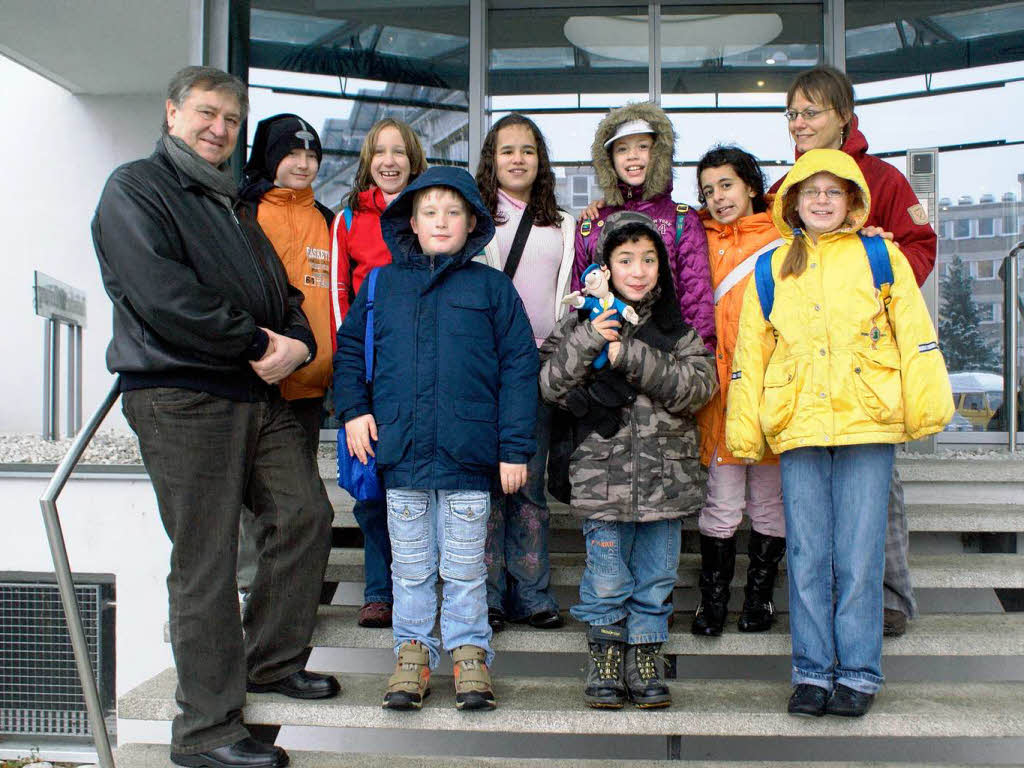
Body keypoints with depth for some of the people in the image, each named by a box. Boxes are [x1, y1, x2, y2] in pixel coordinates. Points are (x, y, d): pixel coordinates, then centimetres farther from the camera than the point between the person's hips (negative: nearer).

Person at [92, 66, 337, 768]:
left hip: (260, 395, 8)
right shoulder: (136, 189, -3)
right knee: (206, 561, -5)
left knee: (305, 515, 7)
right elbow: (161, 294, -18)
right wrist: (255, 343, -14)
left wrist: (297, 342, -1)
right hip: (180, 398, -8)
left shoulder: (232, 204, 24)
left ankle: (272, 660, 26)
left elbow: (281, 291, 22)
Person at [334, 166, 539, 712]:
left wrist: (515, 447, -5)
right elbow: (349, 348, 16)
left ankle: (469, 654, 22)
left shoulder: (491, 287, 2)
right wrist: (353, 408, 2)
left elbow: (519, 366, 0)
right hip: (401, 450, 2)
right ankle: (413, 652, 25)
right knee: (410, 566, 12)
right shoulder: (382, 284, 8)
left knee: (465, 568, 8)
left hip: (468, 454, -2)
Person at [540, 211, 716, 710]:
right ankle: (605, 657, 22)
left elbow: (700, 385, -9)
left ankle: (646, 658, 24)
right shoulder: (584, 323, 2)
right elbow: (550, 386, -4)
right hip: (603, 475, -1)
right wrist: (587, 342, -19)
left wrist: (632, 358, -17)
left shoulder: (677, 327, 5)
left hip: (666, 475, 2)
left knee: (655, 577, 10)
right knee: (607, 579, 5)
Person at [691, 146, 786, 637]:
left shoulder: (785, 241, 5)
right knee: (722, 505, 2)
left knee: (768, 503, 9)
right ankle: (713, 601, 14)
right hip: (722, 390, 0)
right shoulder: (702, 241, 10)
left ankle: (759, 596, 22)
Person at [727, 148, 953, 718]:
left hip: (867, 422, -2)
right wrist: (743, 430, 11)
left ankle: (859, 672, 12)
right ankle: (813, 671, 15)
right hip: (798, 428, 2)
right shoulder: (771, 269, 12)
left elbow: (916, 335, 6)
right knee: (807, 557, 5)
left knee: (860, 556, 1)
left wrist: (927, 407, 0)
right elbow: (750, 353, 14)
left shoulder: (880, 256, 7)